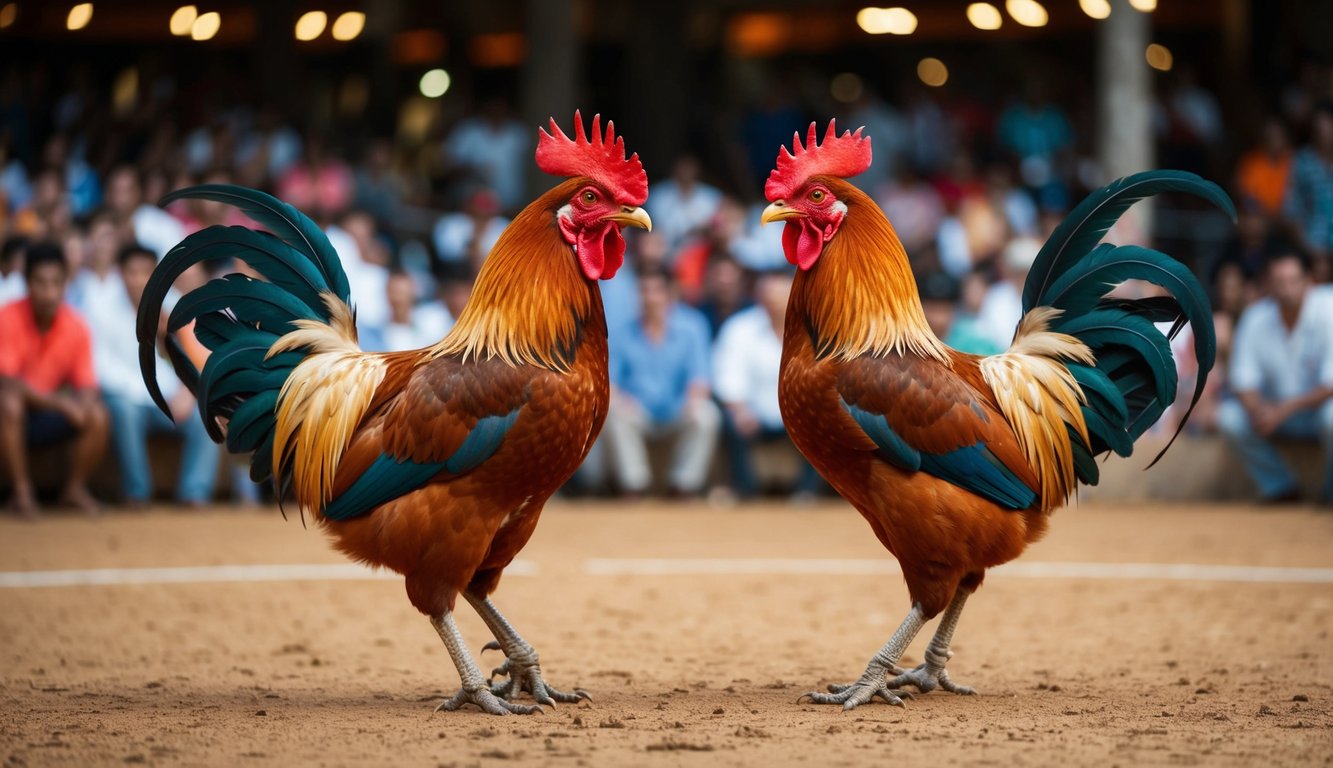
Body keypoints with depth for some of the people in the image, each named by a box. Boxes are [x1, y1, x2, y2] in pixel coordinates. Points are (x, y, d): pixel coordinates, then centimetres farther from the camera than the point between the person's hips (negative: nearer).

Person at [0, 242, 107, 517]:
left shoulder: (76, 326, -8)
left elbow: (86, 386, -5)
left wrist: (85, 403, -30)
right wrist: (58, 401, -36)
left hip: (48, 414, 4)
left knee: (98, 416, -21)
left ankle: (75, 487, 2)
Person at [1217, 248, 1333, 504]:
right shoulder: (1255, 318, -8)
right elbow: (1243, 380, -4)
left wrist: (1285, 409, -28)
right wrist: (1257, 408, -26)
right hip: (1276, 409, 4)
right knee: (1229, 415, -20)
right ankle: (1280, 487, -1)